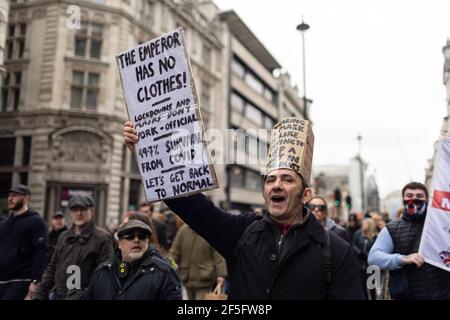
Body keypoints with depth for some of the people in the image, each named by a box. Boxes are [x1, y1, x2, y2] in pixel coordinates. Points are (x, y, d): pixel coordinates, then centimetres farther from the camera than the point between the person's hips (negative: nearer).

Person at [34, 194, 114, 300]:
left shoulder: (102, 237, -7)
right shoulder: (64, 236, 14)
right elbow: (52, 268, 18)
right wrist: (40, 294, 12)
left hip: (83, 296, -6)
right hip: (58, 295, 7)